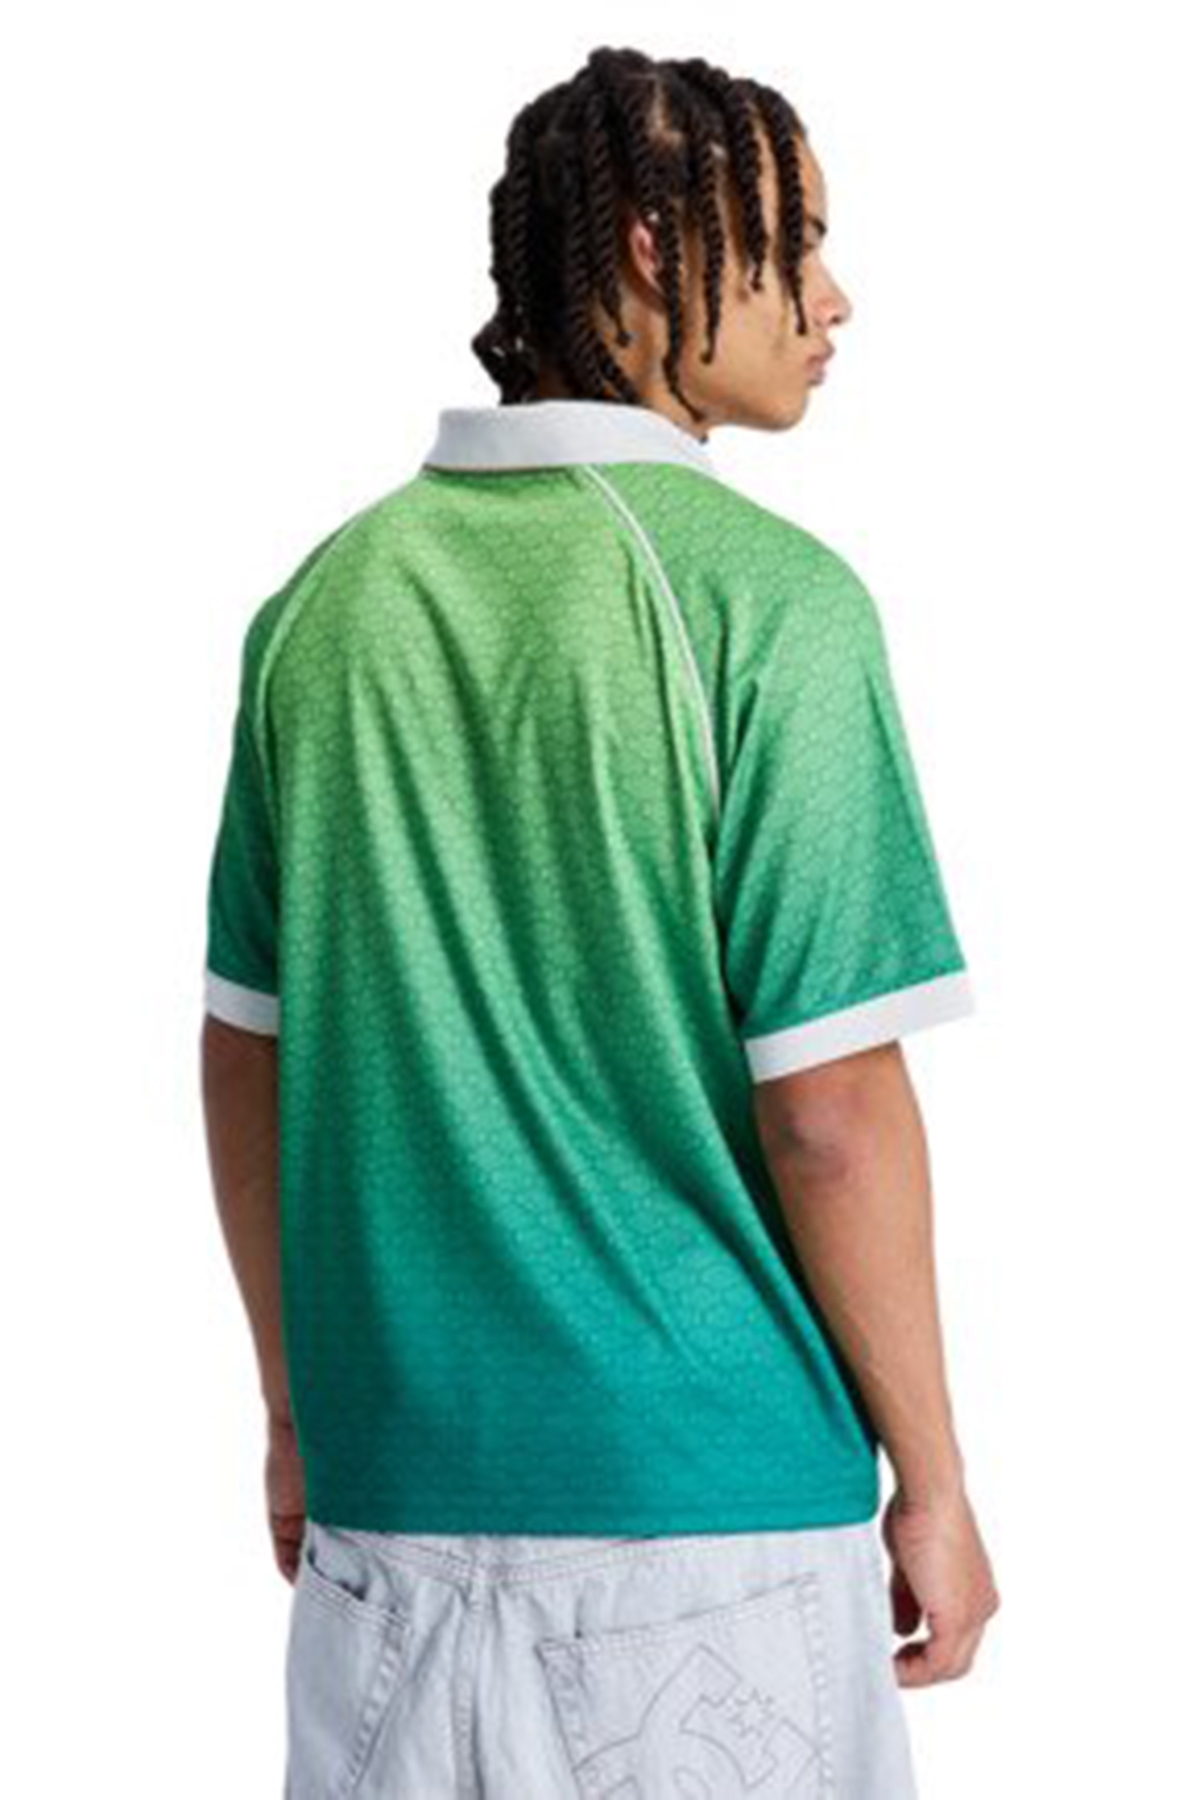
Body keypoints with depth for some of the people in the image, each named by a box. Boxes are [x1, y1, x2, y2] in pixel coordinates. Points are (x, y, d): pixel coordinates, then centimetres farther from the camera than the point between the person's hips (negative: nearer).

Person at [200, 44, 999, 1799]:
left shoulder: (329, 596, 4)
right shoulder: (768, 598, -13)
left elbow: (246, 1050, 9)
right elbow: (828, 1109, -15)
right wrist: (934, 1481, -5)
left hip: (395, 1490, 5)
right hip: (708, 1503, -5)